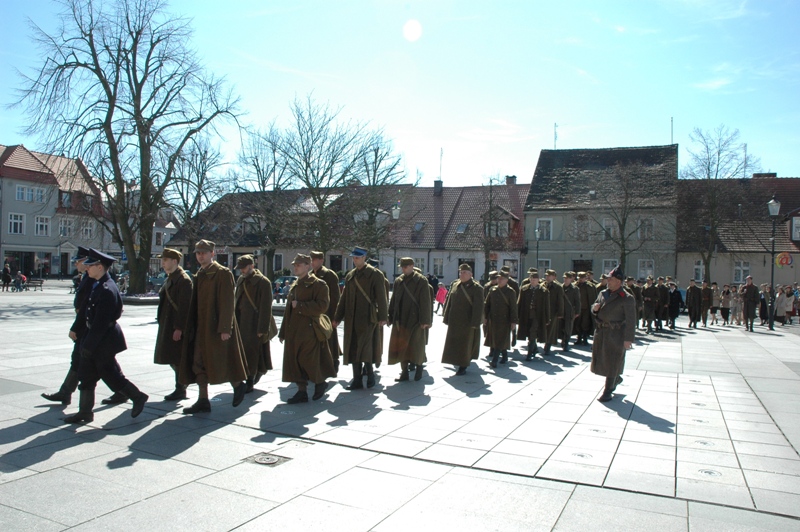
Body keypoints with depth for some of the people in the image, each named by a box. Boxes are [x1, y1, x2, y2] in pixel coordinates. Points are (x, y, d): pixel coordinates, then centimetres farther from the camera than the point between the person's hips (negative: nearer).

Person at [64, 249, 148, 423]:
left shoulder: (107, 290, -22)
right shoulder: (98, 285, 9)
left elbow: (101, 322, -23)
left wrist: (88, 345, -19)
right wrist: (86, 342, 17)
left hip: (104, 343, -10)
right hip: (95, 341, 10)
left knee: (112, 376, 2)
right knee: (86, 376, 12)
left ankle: (138, 397, 18)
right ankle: (84, 412, 20)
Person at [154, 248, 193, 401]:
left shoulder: (183, 280, -15)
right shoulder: (170, 279, 15)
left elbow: (184, 306, -19)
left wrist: (179, 328, -22)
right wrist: (162, 321, 17)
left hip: (177, 326, -9)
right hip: (167, 325, 9)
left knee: (176, 359, -2)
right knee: (173, 359, 13)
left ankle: (180, 390, 8)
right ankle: (180, 387, 23)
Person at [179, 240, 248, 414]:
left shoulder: (223, 273, -11)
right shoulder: (199, 275, 13)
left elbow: (227, 303, -16)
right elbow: (195, 302, 16)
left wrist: (224, 328, -20)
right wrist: (192, 325, 12)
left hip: (217, 326, -8)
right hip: (201, 327, 8)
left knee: (220, 361, 0)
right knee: (199, 362, 7)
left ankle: (238, 385, 24)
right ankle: (203, 400, 14)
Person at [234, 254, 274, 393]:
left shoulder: (263, 282, -11)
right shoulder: (240, 280, 11)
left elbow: (266, 308, -13)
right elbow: (236, 301, 17)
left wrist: (262, 329, -16)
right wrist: (234, 321, 12)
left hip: (254, 324, -7)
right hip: (240, 323, 7)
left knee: (251, 353, -1)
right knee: (241, 351, 9)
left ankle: (250, 382, 11)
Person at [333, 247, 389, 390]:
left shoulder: (375, 274, -4)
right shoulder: (350, 276, 13)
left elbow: (381, 297, -7)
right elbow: (344, 298, 16)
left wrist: (382, 317, -13)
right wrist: (337, 317, 14)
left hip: (368, 318, -6)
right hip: (352, 319, 6)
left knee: (365, 347, -8)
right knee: (353, 349, 6)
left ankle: (369, 372, 11)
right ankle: (357, 379, 13)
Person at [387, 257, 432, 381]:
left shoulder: (421, 281, -5)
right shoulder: (398, 281, 10)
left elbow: (425, 302, -8)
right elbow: (394, 300, 13)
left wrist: (425, 320, -12)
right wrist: (391, 318, 9)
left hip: (414, 319, -5)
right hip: (400, 320, 5)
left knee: (416, 346, 2)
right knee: (401, 346, 6)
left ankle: (419, 368, 21)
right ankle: (404, 372, 16)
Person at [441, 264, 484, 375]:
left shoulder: (476, 288, -9)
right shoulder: (454, 285, 8)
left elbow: (478, 307, -13)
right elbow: (449, 302, 11)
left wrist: (475, 323, -18)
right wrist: (446, 318, 7)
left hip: (467, 322, -5)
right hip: (454, 322, 5)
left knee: (465, 344, 3)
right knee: (453, 343, 11)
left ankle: (463, 367, 13)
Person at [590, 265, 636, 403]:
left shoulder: (627, 298, -11)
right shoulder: (602, 293, 10)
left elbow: (630, 320, -14)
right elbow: (595, 311, 20)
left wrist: (628, 339, -18)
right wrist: (594, 308, -5)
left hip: (616, 334, -7)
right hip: (600, 331, 7)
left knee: (612, 362, 1)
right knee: (600, 359, 14)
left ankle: (607, 391, 12)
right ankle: (616, 379, 39)